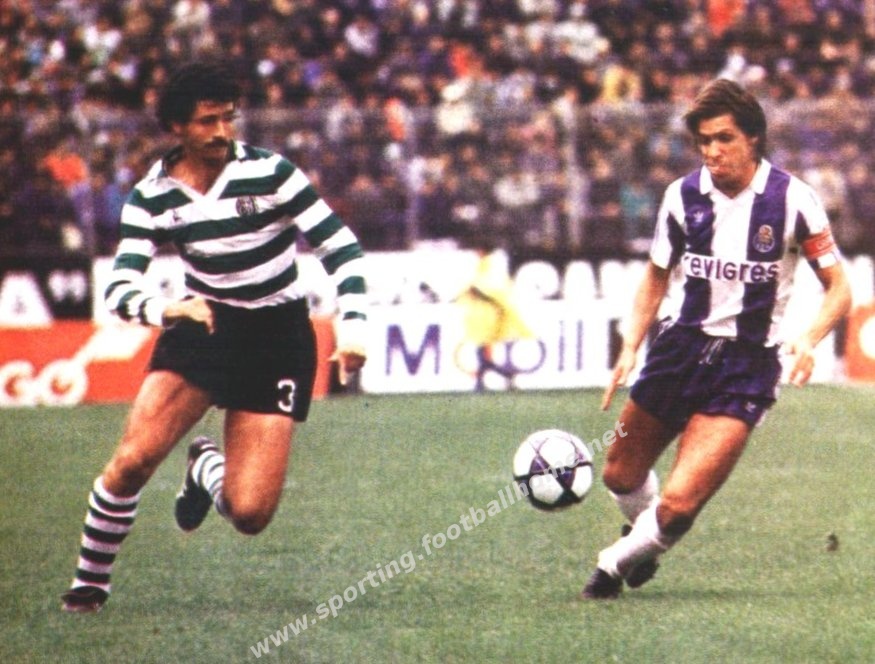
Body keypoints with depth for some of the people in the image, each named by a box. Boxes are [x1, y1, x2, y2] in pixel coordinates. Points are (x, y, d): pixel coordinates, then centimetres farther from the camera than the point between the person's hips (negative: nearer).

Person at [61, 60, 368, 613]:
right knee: (132, 461, -21)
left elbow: (340, 244, -9)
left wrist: (352, 324, -21)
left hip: (277, 338, -1)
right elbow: (121, 286, -11)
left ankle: (207, 470, 28)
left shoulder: (268, 173, -14)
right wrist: (166, 310, -33)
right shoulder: (153, 195, -6)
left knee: (250, 515, -10)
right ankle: (90, 584, 2)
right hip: (200, 324, 2)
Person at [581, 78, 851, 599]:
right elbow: (657, 278, 16)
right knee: (621, 476, 13)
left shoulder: (792, 199, -10)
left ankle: (616, 563, 14)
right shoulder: (683, 196, 1)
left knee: (678, 503, -15)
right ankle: (644, 538, 47)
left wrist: (808, 340, -24)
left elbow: (839, 290, -5)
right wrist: (630, 349, 3)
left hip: (748, 363, -4)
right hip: (685, 343, 4)